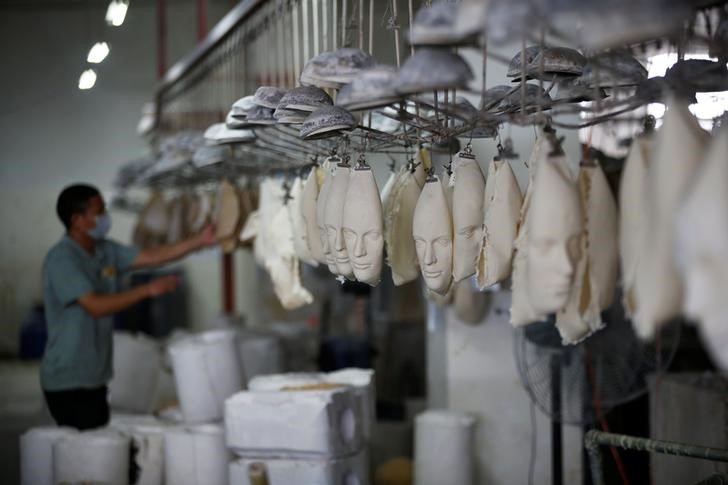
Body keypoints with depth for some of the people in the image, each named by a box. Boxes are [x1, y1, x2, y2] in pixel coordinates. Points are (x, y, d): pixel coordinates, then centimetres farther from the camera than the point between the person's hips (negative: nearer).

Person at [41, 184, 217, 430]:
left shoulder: (104, 250, 7)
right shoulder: (61, 259, -17)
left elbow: (151, 256, 5)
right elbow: (95, 305, -25)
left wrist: (200, 241, -3)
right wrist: (148, 290, -22)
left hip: (95, 378, 8)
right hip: (68, 382, -8)